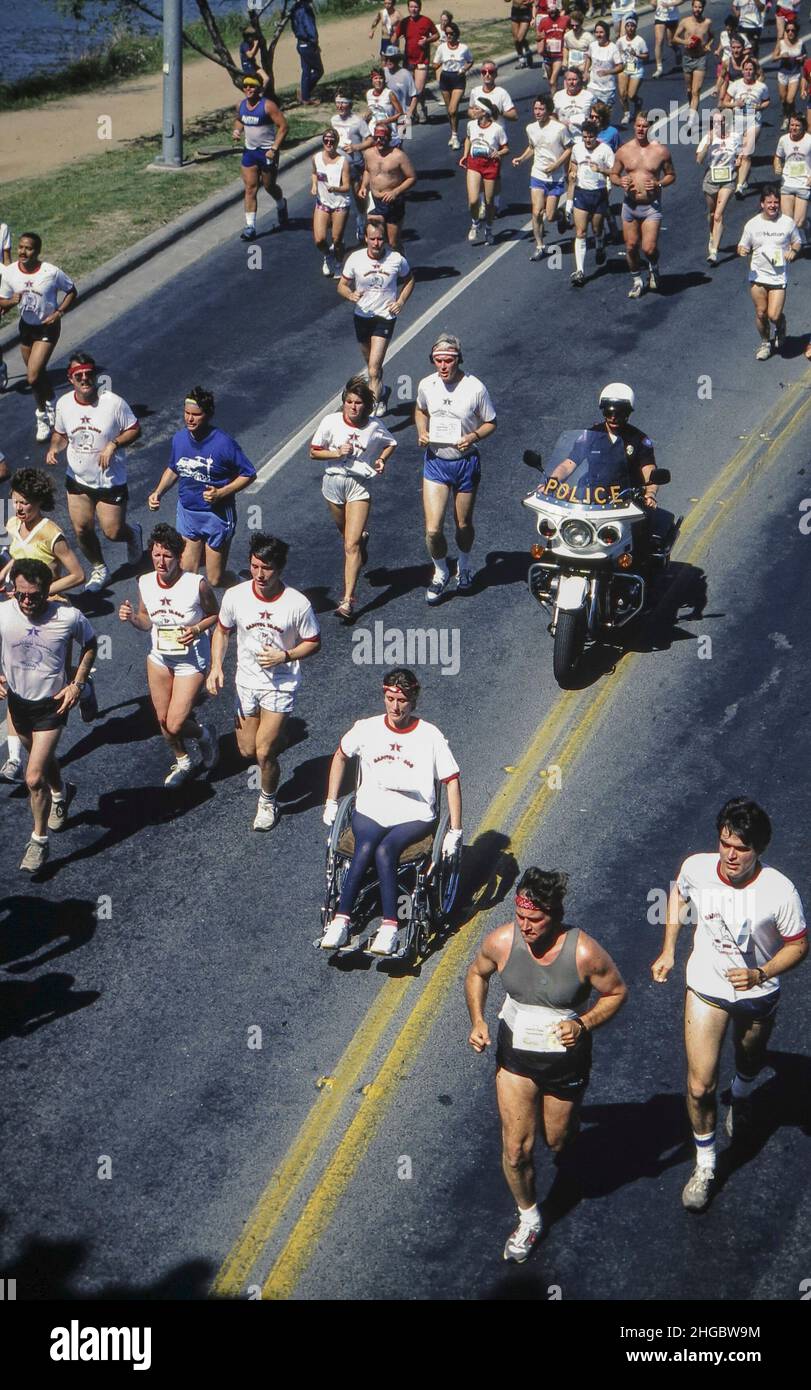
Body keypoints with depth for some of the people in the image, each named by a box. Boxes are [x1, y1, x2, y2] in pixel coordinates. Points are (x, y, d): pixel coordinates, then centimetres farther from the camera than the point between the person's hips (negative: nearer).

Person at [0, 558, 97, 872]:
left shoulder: (69, 617, -23)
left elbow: (89, 645, -2)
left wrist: (77, 684, -10)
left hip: (52, 704, -3)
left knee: (34, 778, -9)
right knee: (43, 760, 27)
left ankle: (39, 841, 11)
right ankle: (60, 792, 60)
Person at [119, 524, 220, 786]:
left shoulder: (197, 584, -24)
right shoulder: (145, 583, -10)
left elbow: (215, 615, -7)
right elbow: (147, 622, 4)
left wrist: (197, 629, -25)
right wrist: (131, 617, -17)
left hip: (191, 662, -5)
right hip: (159, 658, 5)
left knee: (175, 725, -7)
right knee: (163, 719, 17)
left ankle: (204, 734, 29)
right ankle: (182, 762, 46)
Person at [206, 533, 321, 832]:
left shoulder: (297, 604, -19)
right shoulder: (235, 596, -12)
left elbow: (313, 643, -5)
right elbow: (221, 631, 5)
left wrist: (284, 656, -21)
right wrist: (216, 667, -6)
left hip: (281, 685, -3)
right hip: (247, 681, 3)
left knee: (264, 752, -9)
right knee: (247, 750, 11)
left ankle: (268, 802, 19)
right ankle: (276, 737, 47)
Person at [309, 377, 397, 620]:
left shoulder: (374, 427, -7)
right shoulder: (331, 422, -9)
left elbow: (391, 444, 13)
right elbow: (313, 452, -3)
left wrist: (382, 459, -6)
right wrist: (338, 453, -18)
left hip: (359, 484, -2)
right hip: (334, 481, 2)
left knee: (351, 545, -12)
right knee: (347, 534, 23)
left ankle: (348, 601, -14)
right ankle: (362, 537, 63)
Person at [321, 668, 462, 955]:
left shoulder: (430, 736, -3)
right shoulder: (367, 729, 5)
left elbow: (452, 781, -1)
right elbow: (340, 756, 22)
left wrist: (455, 832, -4)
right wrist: (331, 803, 19)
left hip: (414, 818, -2)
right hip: (369, 813, 2)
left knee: (384, 850, -33)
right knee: (365, 848, -31)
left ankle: (389, 928, -35)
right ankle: (341, 920, -33)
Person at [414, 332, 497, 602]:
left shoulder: (475, 388, -15)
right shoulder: (426, 385, -5)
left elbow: (490, 423, -3)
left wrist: (474, 436, -23)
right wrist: (421, 432, -4)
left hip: (466, 462, -2)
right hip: (435, 461, 2)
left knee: (463, 525, 16)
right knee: (433, 530, -6)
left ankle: (464, 567, 45)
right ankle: (440, 573, 21)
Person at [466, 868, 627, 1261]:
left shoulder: (584, 952, -27)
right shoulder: (501, 941, -20)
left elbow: (617, 992, -10)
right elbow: (476, 973, 2)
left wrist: (583, 1024, -26)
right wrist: (477, 1021, -12)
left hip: (566, 1057, -1)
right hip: (515, 1054, 1)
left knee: (556, 1140, 20)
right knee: (516, 1148, 1)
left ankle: (567, 1117, 58)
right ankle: (528, 1219, 27)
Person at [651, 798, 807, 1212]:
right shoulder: (696, 868, -24)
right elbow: (679, 893, 2)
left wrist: (761, 974, -31)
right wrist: (668, 950, -2)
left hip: (757, 994, 0)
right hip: (706, 988, 0)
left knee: (750, 1059, 29)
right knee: (699, 1086, -3)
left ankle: (741, 1095, 66)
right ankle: (704, 1166, 20)